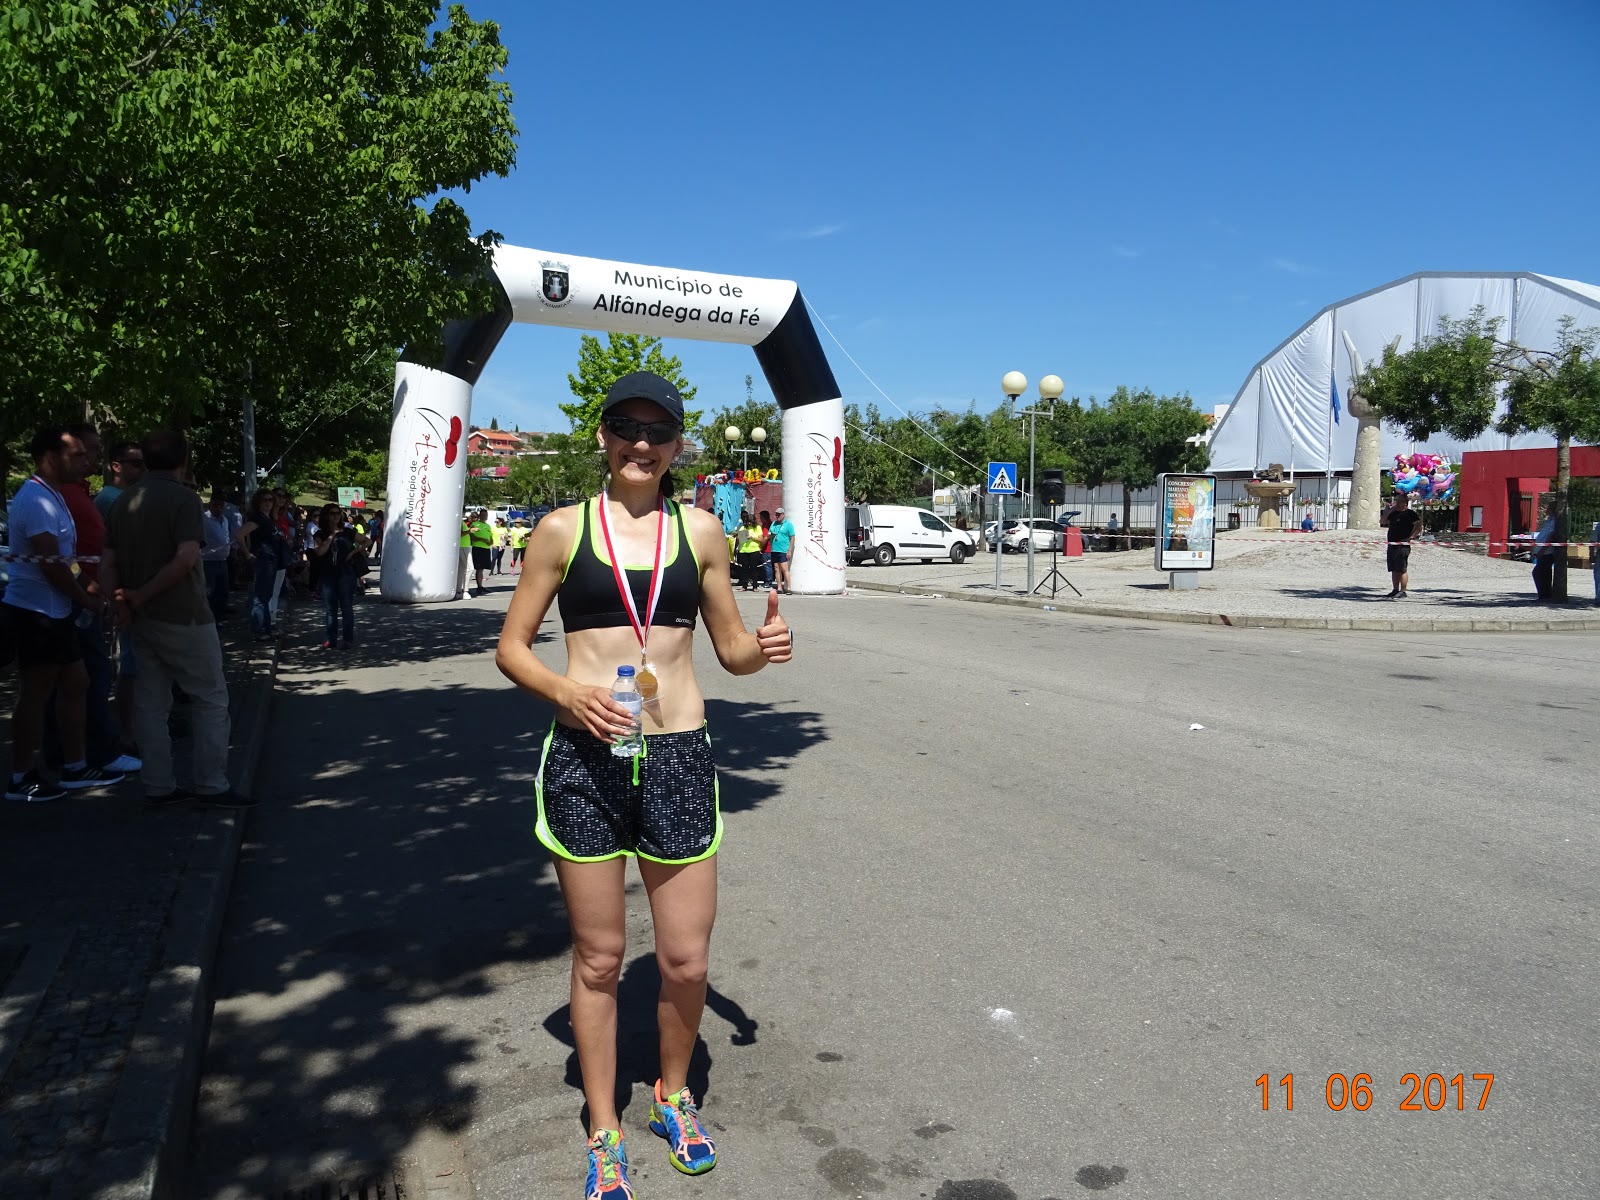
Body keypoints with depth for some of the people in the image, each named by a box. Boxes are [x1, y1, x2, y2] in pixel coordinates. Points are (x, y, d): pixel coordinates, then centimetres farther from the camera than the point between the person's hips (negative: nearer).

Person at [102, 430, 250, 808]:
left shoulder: (123, 501, 10)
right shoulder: (183, 498, -11)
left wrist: (122, 602, -3)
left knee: (152, 703, 11)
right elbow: (185, 558, -23)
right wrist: (141, 596, -13)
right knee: (210, 699, 1)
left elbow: (108, 563, 6)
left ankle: (158, 786, 16)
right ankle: (212, 786, 2)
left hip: (142, 620, 7)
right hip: (183, 618, -7)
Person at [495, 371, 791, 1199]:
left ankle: (673, 1095, 39)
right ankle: (604, 1133, 33)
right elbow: (512, 647, 2)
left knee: (686, 960, 8)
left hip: (677, 757, 2)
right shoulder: (563, 529, 0)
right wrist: (567, 692, -16)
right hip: (585, 758, -1)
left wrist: (764, 647, -11)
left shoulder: (699, 530, 5)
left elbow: (729, 649, 11)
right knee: (599, 957, 11)